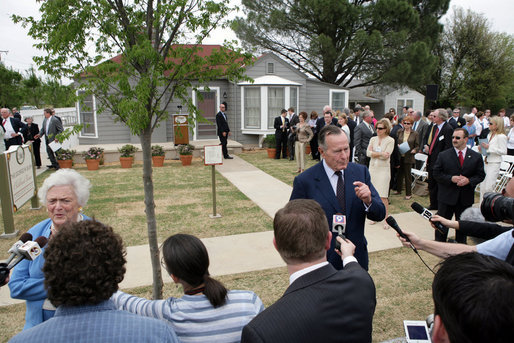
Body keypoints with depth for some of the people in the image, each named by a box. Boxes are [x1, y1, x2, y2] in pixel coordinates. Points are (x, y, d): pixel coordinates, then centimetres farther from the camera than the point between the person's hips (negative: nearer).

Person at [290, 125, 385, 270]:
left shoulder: (361, 172, -4)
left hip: (357, 258, 4)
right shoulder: (304, 181, -15)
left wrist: (368, 201, -23)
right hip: (322, 262, -3)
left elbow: (380, 215, -2)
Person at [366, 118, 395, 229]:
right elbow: (368, 153, -2)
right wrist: (380, 153, -12)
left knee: (383, 196, -6)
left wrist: (374, 153, -6)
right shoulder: (373, 139, 10)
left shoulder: (390, 140, -3)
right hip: (373, 168, 5)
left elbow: (386, 156, -13)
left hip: (383, 169, -4)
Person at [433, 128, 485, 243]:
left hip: (466, 199, 2)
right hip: (446, 196, -1)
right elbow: (436, 173, -3)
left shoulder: (476, 157, 1)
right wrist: (451, 178, -18)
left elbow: (481, 175, 3)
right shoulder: (443, 155, -3)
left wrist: (469, 180, -17)